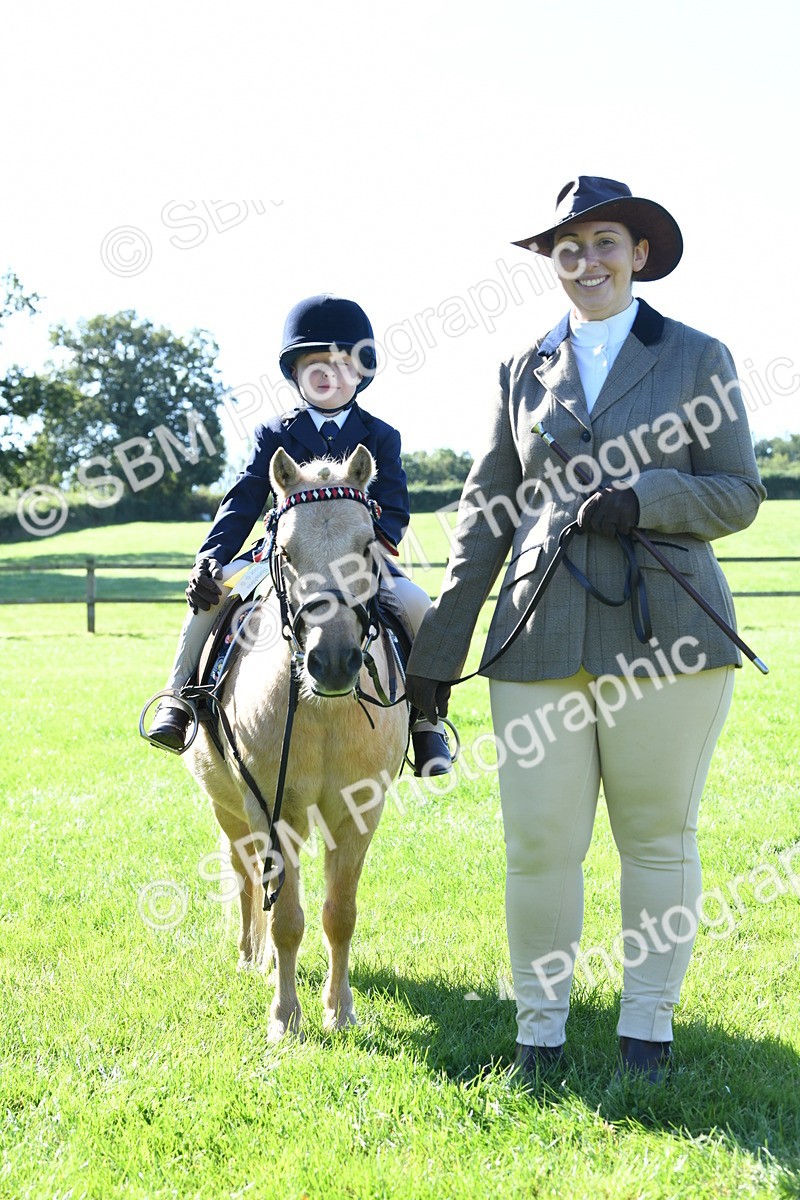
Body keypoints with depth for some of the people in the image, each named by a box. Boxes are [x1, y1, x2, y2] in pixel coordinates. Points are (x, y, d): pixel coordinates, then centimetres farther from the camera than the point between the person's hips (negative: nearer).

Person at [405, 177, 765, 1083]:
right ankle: (539, 1029, 18)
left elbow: (739, 495, 4)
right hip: (541, 637, 2)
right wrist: (439, 648, 9)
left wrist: (643, 497, -15)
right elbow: (483, 514, 13)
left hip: (666, 631, -2)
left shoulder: (698, 358, 7)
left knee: (658, 836, 6)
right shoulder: (524, 373, 13)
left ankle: (647, 1026, 20)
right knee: (538, 844, 2)